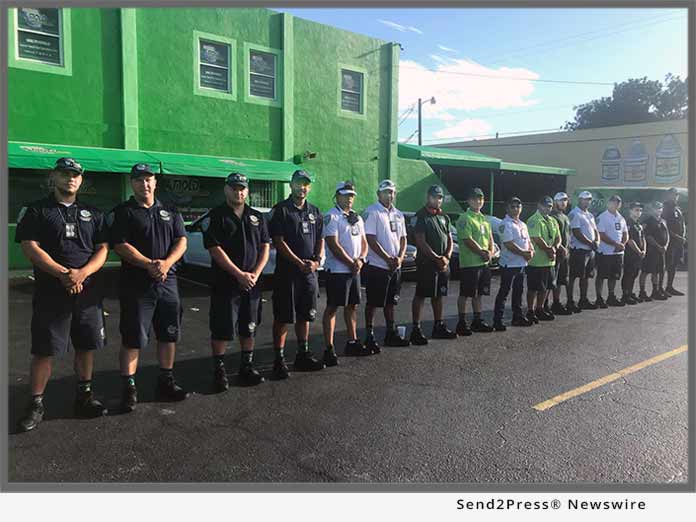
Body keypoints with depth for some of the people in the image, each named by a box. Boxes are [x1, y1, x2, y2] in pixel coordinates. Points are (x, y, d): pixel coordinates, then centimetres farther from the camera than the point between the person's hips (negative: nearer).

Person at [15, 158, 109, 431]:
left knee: (86, 346, 10)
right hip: (50, 293, -3)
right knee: (43, 351, 0)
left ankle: (84, 397, 24)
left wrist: (83, 273, -12)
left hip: (88, 291, 4)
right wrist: (62, 273, -18)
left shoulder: (92, 213, 13)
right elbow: (29, 246, -8)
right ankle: (36, 405, 13)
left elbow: (103, 248, 6)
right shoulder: (36, 210, 3)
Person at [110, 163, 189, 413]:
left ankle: (166, 382, 23)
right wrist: (149, 265, -20)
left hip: (168, 282, 4)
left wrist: (166, 263, -12)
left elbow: (181, 241, 6)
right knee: (132, 338, -1)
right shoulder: (122, 212, 1)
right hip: (136, 284, -4)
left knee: (169, 335, 10)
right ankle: (129, 388, 9)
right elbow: (121, 245, -9)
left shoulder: (170, 211, 13)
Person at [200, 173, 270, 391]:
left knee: (249, 328, 12)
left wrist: (255, 274, -6)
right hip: (224, 283, -4)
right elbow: (215, 250, -12)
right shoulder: (215, 217, -3)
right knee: (222, 330, 0)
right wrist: (239, 275, -15)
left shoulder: (257, 217, 12)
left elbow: (265, 247, 8)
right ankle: (218, 369, 13)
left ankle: (247, 367, 24)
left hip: (252, 284, 5)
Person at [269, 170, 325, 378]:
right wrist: (300, 263, -16)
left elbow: (320, 240, 15)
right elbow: (279, 242, -11)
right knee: (282, 318, -1)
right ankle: (279, 359, 6)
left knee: (305, 316, 14)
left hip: (309, 272, 6)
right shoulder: (281, 210, -4)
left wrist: (316, 261, -4)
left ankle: (303, 355, 25)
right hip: (286, 271, -6)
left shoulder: (314, 212, 14)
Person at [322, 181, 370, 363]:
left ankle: (352, 343, 26)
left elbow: (363, 242, 17)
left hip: (354, 271, 8)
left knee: (352, 306, 15)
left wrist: (361, 260, -3)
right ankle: (329, 349, -1)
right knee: (332, 308, -4)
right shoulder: (331, 216, -8)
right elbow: (333, 245, -16)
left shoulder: (357, 218, 17)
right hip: (337, 270, -8)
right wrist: (351, 263, -13)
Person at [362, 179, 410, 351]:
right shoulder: (372, 212, -9)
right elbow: (370, 239, -15)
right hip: (377, 265, -7)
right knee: (372, 303, 0)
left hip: (395, 266, 7)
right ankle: (369, 336, 7)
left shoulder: (398, 214, 14)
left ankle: (391, 333, 26)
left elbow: (403, 238, 15)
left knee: (390, 301, 15)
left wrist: (400, 257, -2)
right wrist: (388, 258, -16)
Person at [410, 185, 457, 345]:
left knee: (438, 295, 13)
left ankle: (439, 326, 23)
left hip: (443, 264, 7)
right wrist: (436, 258, -15)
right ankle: (416, 330, -1)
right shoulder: (421, 216, -7)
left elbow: (450, 239, 15)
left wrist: (446, 257, -3)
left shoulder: (444, 217, 16)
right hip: (426, 262, -7)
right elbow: (421, 242, -14)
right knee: (420, 295, -4)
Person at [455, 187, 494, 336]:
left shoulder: (484, 219, 18)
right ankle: (462, 323, 4)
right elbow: (468, 240, -17)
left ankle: (477, 321, 22)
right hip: (469, 263, -8)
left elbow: (490, 238, 18)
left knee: (478, 294, 14)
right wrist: (482, 253, -13)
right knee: (465, 294, -2)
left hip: (484, 263, 8)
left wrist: (490, 252, 1)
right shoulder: (465, 219, -9)